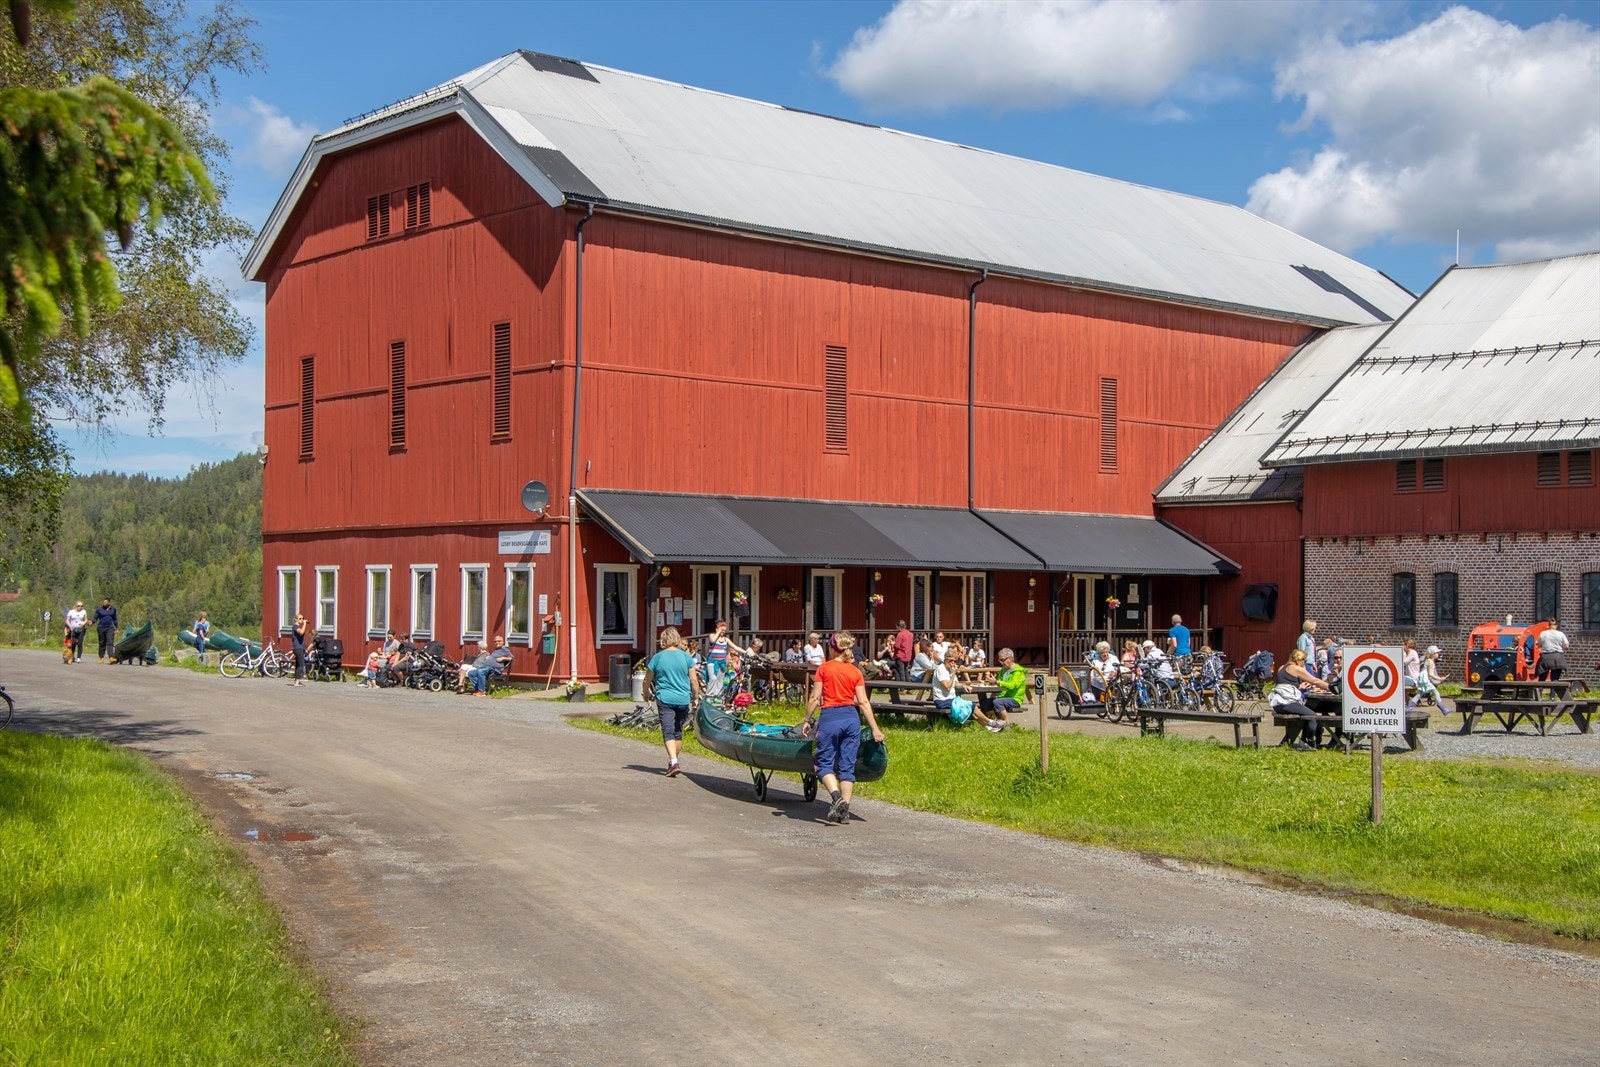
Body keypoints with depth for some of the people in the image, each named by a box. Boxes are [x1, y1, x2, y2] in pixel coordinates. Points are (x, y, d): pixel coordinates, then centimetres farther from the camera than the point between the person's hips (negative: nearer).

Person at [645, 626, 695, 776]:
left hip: (664, 698, -2)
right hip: (683, 699, 2)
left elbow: (647, 680, 6)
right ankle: (673, 760, 28)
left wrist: (646, 693, 25)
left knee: (668, 732, -7)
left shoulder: (657, 657, -2)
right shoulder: (686, 657, 0)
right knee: (678, 732, 16)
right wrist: (695, 697, 16)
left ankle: (673, 762, -24)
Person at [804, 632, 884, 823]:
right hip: (851, 718, 3)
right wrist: (875, 728, 3)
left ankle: (836, 797, -20)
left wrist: (807, 720, 7)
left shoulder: (824, 668, -2)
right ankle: (844, 810, 5)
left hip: (830, 717, -3)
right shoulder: (855, 672, 6)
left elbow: (814, 698, -4)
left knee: (825, 763, 4)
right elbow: (863, 702, 1)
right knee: (847, 765, 7)